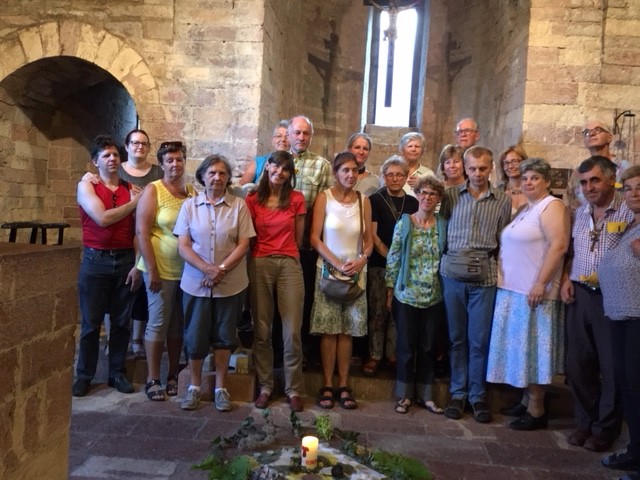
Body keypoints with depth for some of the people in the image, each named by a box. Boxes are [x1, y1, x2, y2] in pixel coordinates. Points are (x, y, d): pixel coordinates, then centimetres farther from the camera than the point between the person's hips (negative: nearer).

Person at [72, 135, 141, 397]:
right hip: (96, 261, -2)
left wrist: (138, 264, -5)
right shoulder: (86, 186, 0)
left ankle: (117, 373, 22)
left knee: (121, 322, 9)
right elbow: (102, 218, -15)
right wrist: (134, 203, -7)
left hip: (125, 260, 2)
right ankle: (84, 376, 20)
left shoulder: (130, 188, 7)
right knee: (91, 323, 6)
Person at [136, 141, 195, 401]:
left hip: (188, 269, 5)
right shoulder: (153, 190, -7)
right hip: (161, 268, -4)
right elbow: (142, 231, -11)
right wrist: (151, 269, -15)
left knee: (178, 325, 13)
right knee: (158, 323, 4)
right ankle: (152, 379, 18)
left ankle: (173, 376, 26)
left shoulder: (192, 191, 7)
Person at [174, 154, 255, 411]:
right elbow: (183, 246, -2)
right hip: (195, 282, 1)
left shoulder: (239, 206, 0)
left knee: (224, 337, 10)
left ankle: (220, 387, 25)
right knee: (195, 337, 8)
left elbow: (243, 244, -3)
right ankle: (195, 386, 27)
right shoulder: (190, 205, 3)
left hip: (230, 284, 0)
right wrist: (206, 269, -16)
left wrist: (221, 269, -15)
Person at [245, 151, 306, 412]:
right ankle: (265, 386, 18)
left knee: (292, 332, -2)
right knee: (262, 330, 4)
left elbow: (298, 238, 12)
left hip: (289, 265, 0)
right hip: (259, 265, 1)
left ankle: (293, 389, 12)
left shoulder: (296, 199, 5)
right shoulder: (253, 200, 6)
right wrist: (265, 253, 9)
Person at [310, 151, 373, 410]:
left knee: (348, 330, 5)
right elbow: (315, 238, -6)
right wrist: (337, 264, -14)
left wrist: (361, 260, -11)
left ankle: (343, 386, 14)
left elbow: (368, 239, 8)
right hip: (328, 269, -2)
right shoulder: (324, 197, -3)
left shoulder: (363, 201, 5)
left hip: (356, 272, 2)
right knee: (329, 330, -1)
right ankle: (327, 386, 9)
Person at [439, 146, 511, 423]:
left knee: (480, 340, 4)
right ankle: (458, 394, 22)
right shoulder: (451, 196, 5)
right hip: (453, 274, 1)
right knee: (457, 337, 10)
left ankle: (477, 396, 20)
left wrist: (490, 261, -3)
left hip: (485, 277, 0)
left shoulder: (502, 201, 5)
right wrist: (448, 258, -1)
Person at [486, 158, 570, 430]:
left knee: (533, 349, -2)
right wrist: (502, 276, 13)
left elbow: (559, 246, -19)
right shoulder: (524, 209, 18)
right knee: (522, 348, 13)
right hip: (512, 290, 8)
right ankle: (526, 400, 25)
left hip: (533, 293, -8)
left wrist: (540, 284, -23)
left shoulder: (552, 207, -8)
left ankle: (536, 410, 9)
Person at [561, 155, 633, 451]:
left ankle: (606, 428, 23)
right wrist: (565, 278, 5)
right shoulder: (579, 213, 12)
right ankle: (584, 421, 28)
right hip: (579, 296, 5)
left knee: (612, 367, 7)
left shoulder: (629, 212, -8)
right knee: (578, 364, 11)